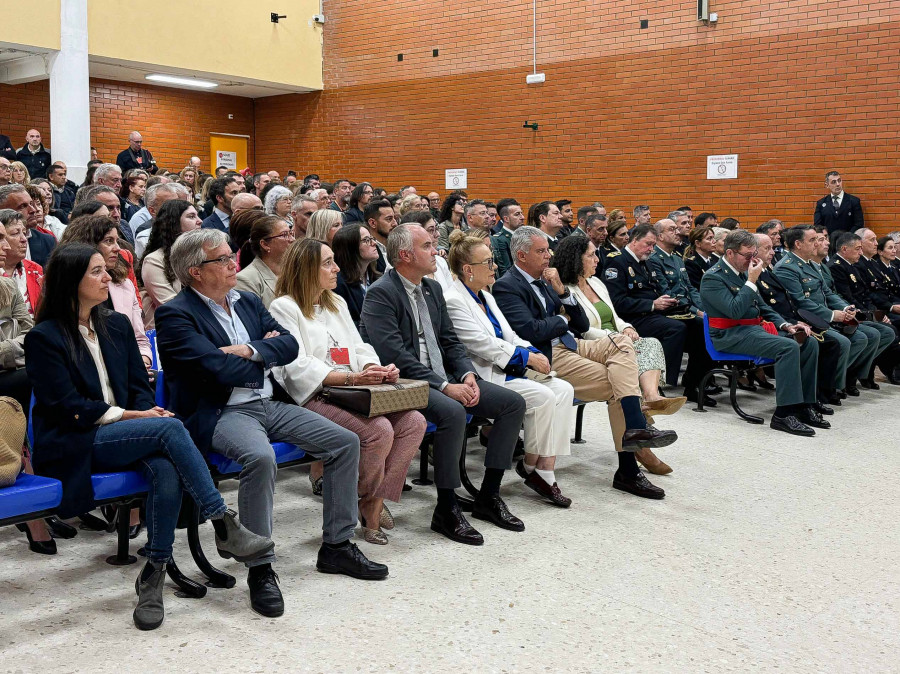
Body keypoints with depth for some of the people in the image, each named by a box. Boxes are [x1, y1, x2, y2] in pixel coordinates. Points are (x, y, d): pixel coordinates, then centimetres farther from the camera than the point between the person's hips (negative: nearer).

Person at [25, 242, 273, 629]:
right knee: (170, 428, -30)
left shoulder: (117, 325, 15)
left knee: (167, 470, -31)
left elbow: (140, 387, 14)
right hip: (72, 448, -5)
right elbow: (68, 407, -10)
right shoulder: (43, 338, -3)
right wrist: (133, 416, -16)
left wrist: (148, 411, -9)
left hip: (120, 435, 5)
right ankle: (224, 526, -28)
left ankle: (154, 574, -24)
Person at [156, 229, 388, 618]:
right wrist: (267, 358, -3)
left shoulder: (248, 302, 15)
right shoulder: (175, 315, -9)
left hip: (267, 405, 8)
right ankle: (260, 569, -22)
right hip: (220, 414, -8)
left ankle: (336, 546, 8)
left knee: (345, 443, -3)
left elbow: (289, 344, 6)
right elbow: (219, 369, -20)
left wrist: (251, 350, -12)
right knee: (261, 457, -37)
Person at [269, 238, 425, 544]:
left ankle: (377, 499, -8)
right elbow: (297, 366, -12)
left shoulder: (337, 303, 25)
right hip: (313, 397, -7)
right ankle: (368, 504, -5)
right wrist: (350, 378, -23)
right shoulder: (284, 307, -1)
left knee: (414, 421, -16)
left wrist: (378, 369, -4)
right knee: (379, 430, -29)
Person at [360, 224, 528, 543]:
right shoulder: (380, 294, -11)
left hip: (444, 378, 9)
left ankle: (488, 495, 4)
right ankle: (446, 510, -21)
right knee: (452, 412, -36)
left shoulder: (433, 288, 15)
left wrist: (467, 375, -4)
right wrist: (445, 386, -23)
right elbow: (395, 355, -20)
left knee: (513, 403, -3)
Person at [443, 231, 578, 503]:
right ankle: (531, 468, -5)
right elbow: (484, 344, -19)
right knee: (542, 396, -25)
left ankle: (546, 467, -13)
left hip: (505, 370, 9)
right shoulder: (453, 301, -11)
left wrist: (535, 354, 1)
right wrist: (528, 357, -15)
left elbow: (509, 336, 20)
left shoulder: (485, 296, 19)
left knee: (563, 389, -10)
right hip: (481, 377, -9)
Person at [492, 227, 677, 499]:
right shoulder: (507, 287, -4)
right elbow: (531, 330, -19)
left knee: (622, 342, -18)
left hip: (572, 344, 8)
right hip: (548, 357, -8)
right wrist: (562, 320, 0)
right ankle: (628, 470, -14)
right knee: (616, 386, -19)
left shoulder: (545, 281, 21)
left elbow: (583, 325, 18)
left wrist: (562, 292, 3)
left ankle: (635, 429, -25)